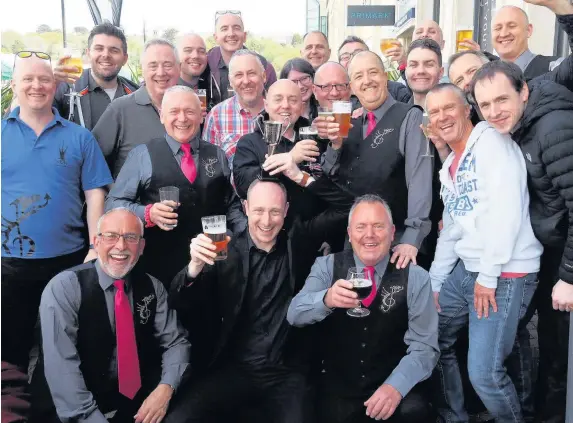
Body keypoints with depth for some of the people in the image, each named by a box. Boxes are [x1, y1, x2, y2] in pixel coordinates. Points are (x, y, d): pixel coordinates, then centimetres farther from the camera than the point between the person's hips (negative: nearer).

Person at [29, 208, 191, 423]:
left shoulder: (152, 288, 1)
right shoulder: (64, 287, -13)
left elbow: (176, 341, 2)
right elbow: (61, 366, -20)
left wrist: (166, 388, -17)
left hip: (134, 402, 4)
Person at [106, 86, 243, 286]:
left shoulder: (217, 156, 10)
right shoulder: (142, 155, 1)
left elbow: (231, 205, 14)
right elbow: (114, 203, -1)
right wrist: (147, 213, -18)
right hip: (159, 263, -2)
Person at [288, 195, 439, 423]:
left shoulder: (415, 277, -1)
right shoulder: (326, 266, 0)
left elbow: (424, 345, -5)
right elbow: (294, 314, -13)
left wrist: (396, 386, -22)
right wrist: (326, 299, -34)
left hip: (391, 384, -1)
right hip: (336, 386, 1)